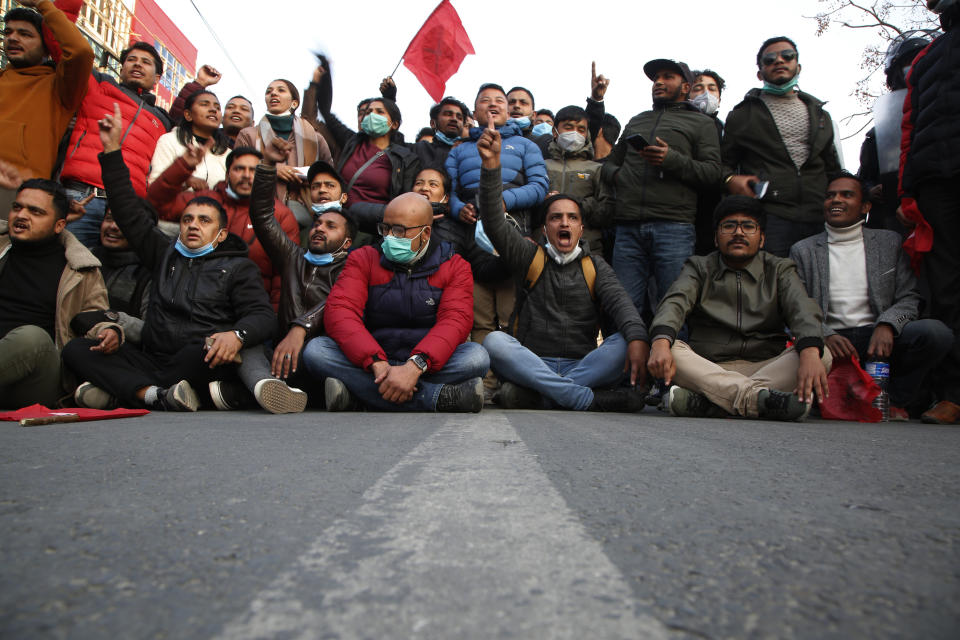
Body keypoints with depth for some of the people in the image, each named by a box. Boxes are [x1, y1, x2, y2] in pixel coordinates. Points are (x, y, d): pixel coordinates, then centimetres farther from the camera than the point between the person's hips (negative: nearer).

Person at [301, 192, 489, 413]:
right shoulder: (364, 259, 8)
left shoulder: (454, 267, 5)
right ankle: (439, 398, -34)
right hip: (372, 363, 2)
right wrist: (377, 364, -26)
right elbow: (339, 311, -8)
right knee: (316, 349, -26)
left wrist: (415, 366, -31)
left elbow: (456, 320, -12)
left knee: (477, 356, -28)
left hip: (428, 366, -1)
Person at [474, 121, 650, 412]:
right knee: (494, 341, -30)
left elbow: (619, 302, -3)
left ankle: (531, 394, -33)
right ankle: (588, 399, -33)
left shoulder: (595, 266, 15)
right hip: (532, 364, -1)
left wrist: (637, 338, -26)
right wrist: (491, 164, -15)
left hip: (582, 365, 1)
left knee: (626, 343, -26)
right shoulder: (530, 257, 13)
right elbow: (494, 223, -1)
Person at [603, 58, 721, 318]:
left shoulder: (701, 123, 16)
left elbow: (713, 171, 4)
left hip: (673, 226, -3)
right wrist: (615, 175, 7)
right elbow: (611, 161, 31)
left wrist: (673, 160, -11)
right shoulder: (636, 121, 30)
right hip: (628, 226, 3)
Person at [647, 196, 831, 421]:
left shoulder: (780, 270, 14)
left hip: (767, 368, 1)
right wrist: (661, 341, -33)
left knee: (823, 355, -24)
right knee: (670, 349, -27)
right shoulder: (699, 267, 12)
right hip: (707, 370, -1)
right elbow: (675, 302, -9)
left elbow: (801, 310, -7)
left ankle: (707, 402, -39)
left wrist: (810, 353, -31)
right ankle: (758, 397, -42)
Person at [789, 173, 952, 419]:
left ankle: (893, 399, -5)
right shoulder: (803, 251, 9)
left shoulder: (889, 242, 14)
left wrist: (886, 325, -16)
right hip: (829, 342, -1)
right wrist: (825, 335, -19)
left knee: (936, 332, -27)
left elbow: (909, 298, 7)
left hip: (879, 337, 2)